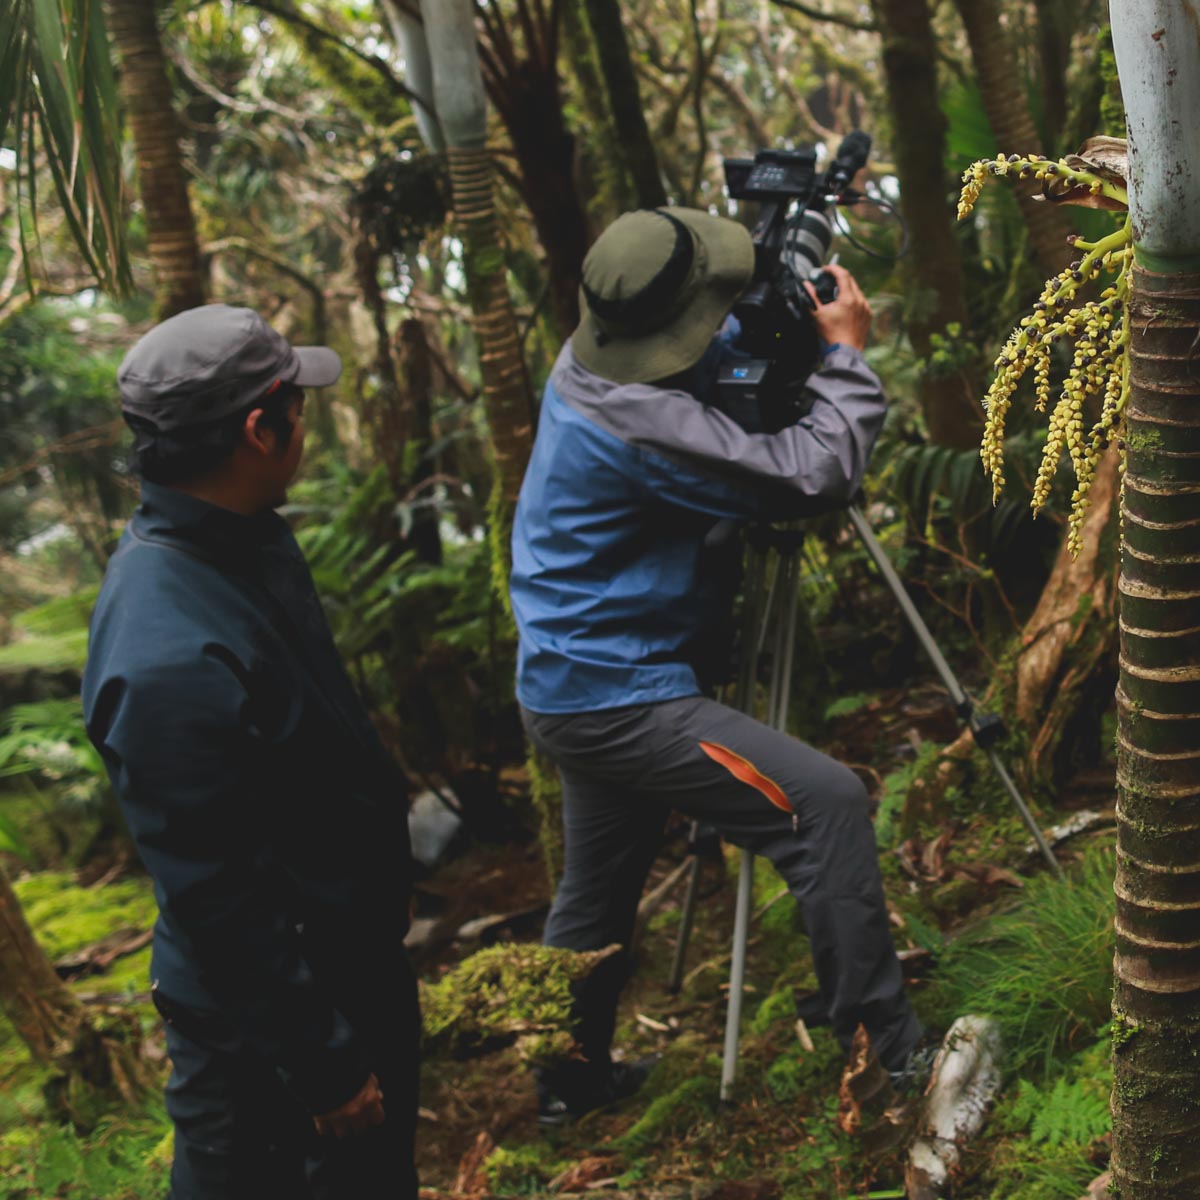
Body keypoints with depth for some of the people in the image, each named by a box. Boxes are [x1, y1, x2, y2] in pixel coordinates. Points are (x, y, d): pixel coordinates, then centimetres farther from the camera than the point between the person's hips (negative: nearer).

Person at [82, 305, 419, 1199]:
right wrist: (323, 1065, -19)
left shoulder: (238, 539, -4)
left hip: (350, 952, 9)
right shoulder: (172, 660, -35)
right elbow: (221, 902, -28)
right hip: (269, 1016, -9)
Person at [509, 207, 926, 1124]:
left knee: (599, 887, 22)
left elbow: (709, 364, 24)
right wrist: (847, 353, -10)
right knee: (827, 802, -13)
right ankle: (894, 1051, -7)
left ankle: (570, 1077, 37)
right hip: (620, 699, -10)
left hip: (574, 688, 10)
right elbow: (817, 475, -23)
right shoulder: (638, 422, -26)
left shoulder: (588, 363, 3)